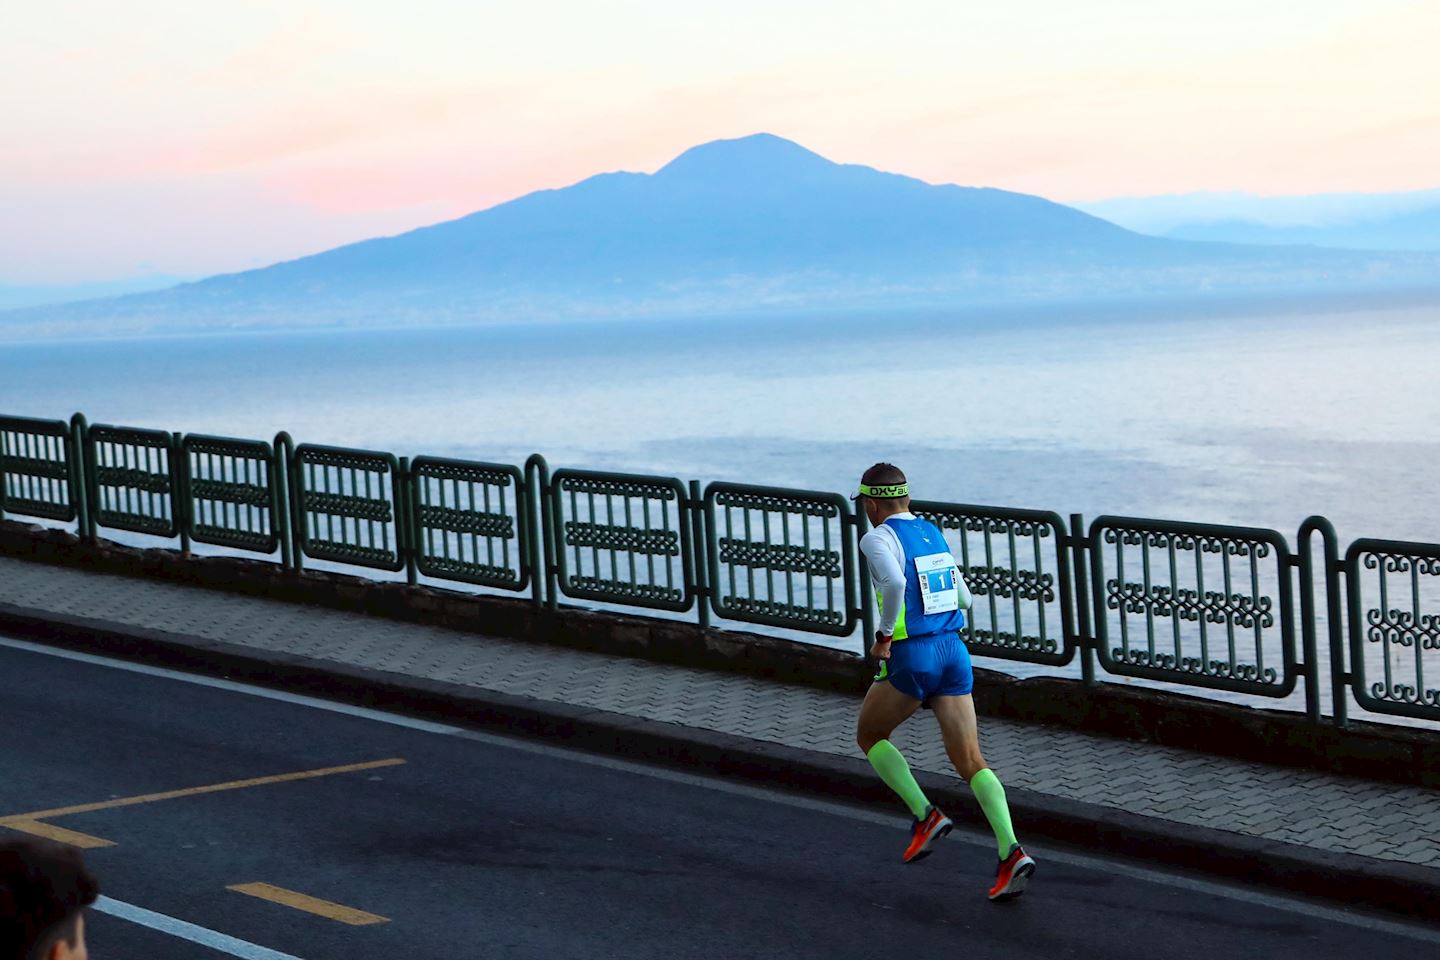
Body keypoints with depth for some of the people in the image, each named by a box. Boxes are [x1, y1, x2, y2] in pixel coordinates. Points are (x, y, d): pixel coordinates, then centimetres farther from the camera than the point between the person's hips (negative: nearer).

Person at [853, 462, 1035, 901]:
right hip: (954, 652, 6)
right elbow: (963, 598, 23)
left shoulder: (877, 538, -6)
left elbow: (894, 582, -27)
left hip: (910, 659, -6)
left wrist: (883, 636, -15)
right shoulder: (933, 534, 16)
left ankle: (925, 815, 3)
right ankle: (1012, 852, -18)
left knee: (869, 737, 20)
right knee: (971, 763, 1)